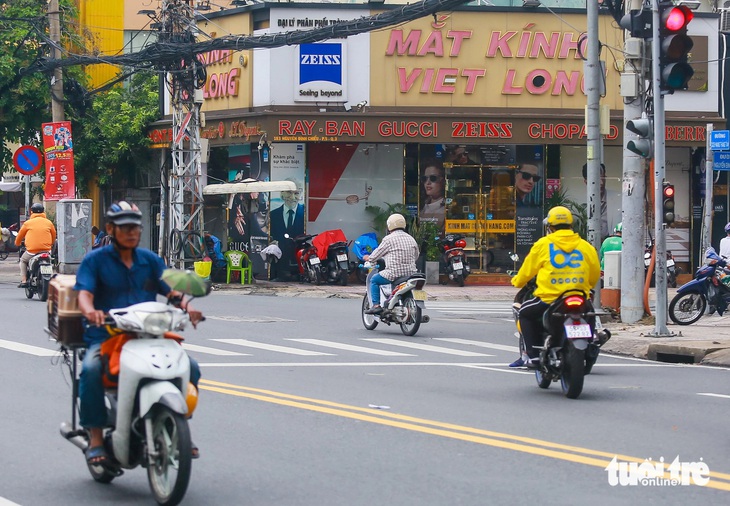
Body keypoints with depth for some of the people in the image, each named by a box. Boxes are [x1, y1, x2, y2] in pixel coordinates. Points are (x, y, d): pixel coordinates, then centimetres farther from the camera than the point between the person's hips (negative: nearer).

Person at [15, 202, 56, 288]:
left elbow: (19, 235, 13)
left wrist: (17, 243, 35)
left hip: (32, 251, -2)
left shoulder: (28, 223, 1)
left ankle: (23, 281, 14)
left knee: (23, 261, 27)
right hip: (46, 250, 2)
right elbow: (54, 236, 19)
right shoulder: (48, 222, 7)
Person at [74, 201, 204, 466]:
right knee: (91, 370, -34)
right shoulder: (95, 260, 4)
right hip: (105, 337, -3)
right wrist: (90, 311, -34)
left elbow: (170, 290, 5)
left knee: (189, 367, -15)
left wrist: (186, 307, -18)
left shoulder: (151, 260, 16)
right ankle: (95, 438, -22)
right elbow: (84, 293, -10)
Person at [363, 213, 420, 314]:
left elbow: (376, 254, 1)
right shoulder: (411, 239, 11)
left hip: (394, 273, -6)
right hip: (410, 273, 6)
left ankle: (376, 305, 1)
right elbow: (416, 256, 22)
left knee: (374, 280, 14)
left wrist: (368, 258, 23)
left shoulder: (389, 239, -6)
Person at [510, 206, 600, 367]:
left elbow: (527, 269, 9)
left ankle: (534, 355, 11)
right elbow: (594, 276, 13)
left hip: (549, 298, -3)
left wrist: (517, 281, 30)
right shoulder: (586, 246, 7)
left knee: (525, 313, 23)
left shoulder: (543, 244, 0)